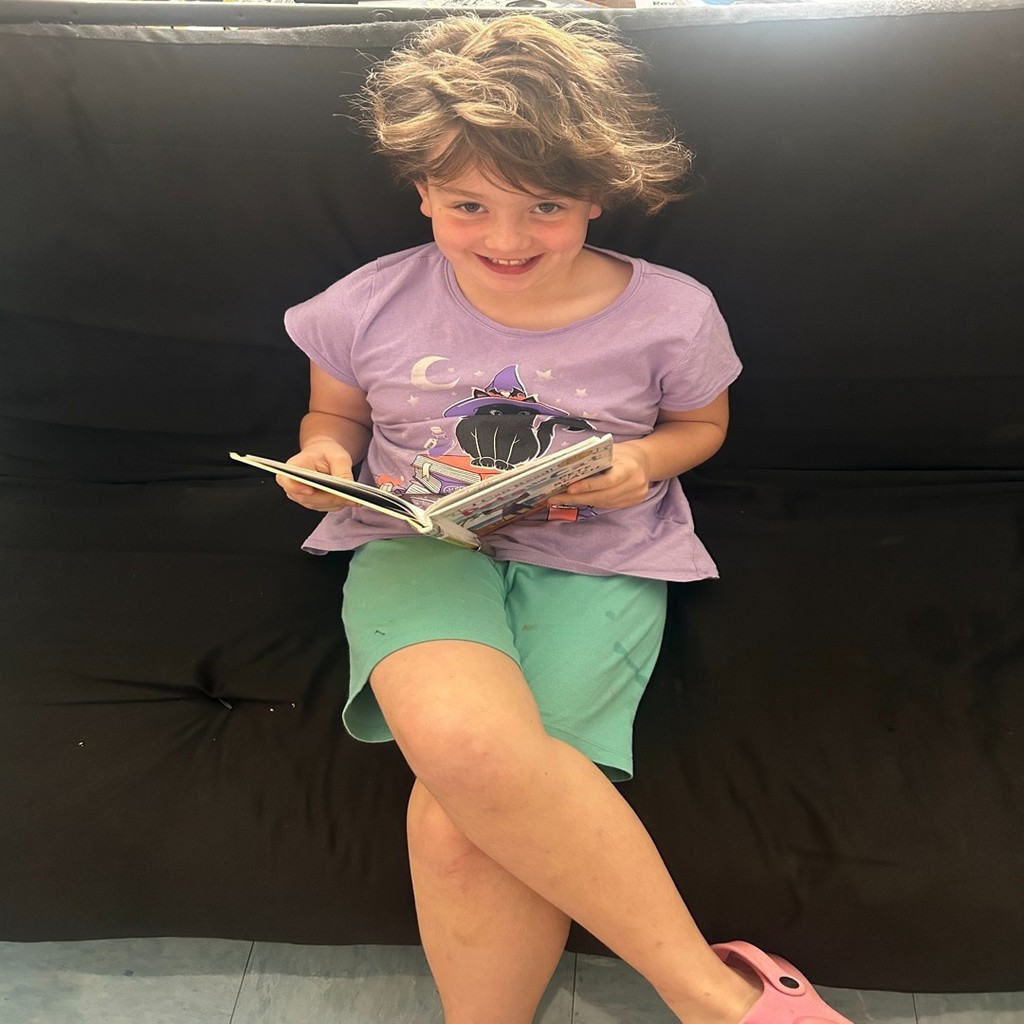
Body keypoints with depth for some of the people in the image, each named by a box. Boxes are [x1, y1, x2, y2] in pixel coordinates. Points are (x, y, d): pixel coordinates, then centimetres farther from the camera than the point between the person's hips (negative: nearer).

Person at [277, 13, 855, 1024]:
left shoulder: (671, 314, -3)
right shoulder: (369, 306, 0)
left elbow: (703, 424, 15)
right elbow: (336, 412, 17)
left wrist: (645, 462, -8)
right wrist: (324, 451, -7)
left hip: (595, 563, -1)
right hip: (421, 548, 2)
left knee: (461, 823, -25)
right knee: (461, 738, -33)